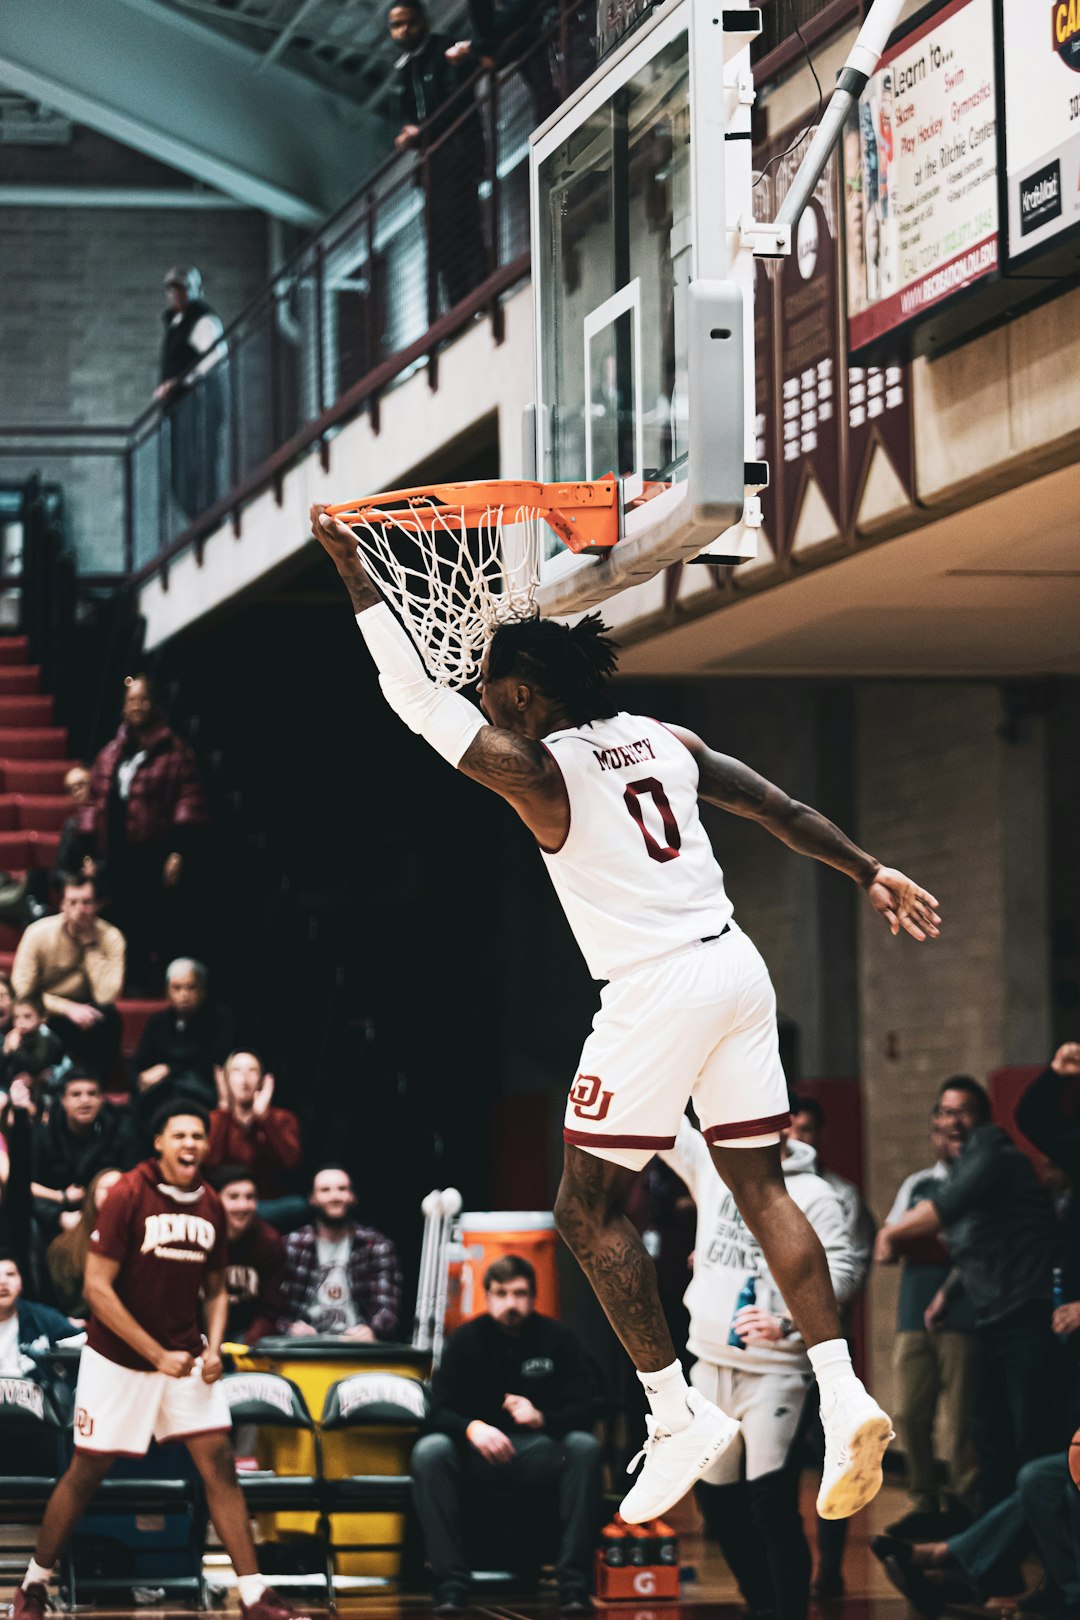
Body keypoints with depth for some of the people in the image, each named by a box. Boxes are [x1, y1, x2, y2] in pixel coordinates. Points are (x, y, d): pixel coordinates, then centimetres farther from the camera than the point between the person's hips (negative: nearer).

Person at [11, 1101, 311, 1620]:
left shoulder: (210, 1206, 3)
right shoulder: (127, 1196, -14)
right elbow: (98, 1288, -16)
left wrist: (212, 1348, -4)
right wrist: (157, 1355, -18)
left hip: (185, 1358, 4)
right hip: (119, 1359, -4)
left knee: (219, 1464, -4)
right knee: (86, 1471, 2)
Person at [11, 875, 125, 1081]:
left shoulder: (111, 938, -14)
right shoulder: (39, 934, -16)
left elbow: (106, 996, -25)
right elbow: (22, 991, -16)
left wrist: (91, 945, -25)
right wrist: (68, 1008, -26)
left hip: (84, 1010, 1)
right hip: (46, 1010, -1)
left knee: (109, 1019, -31)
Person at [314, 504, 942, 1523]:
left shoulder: (534, 769, -7)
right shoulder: (662, 741, 11)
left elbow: (411, 692, -4)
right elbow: (784, 811, 13)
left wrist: (352, 568, 2)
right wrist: (871, 875, 23)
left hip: (655, 991, -7)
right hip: (736, 970, 7)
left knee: (589, 1212, 5)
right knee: (762, 1192, 9)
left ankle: (678, 1417, 0)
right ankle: (845, 1399, -2)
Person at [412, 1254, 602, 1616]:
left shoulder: (556, 1338, 1)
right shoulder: (466, 1341, 1)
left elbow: (582, 1411, -4)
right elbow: (440, 1411, -6)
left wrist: (542, 1419, -26)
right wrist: (473, 1429, -29)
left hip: (538, 1448, 0)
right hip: (476, 1453, 0)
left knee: (584, 1447, -31)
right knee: (429, 1451, -31)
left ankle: (573, 1583, -30)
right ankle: (451, 1583, -30)